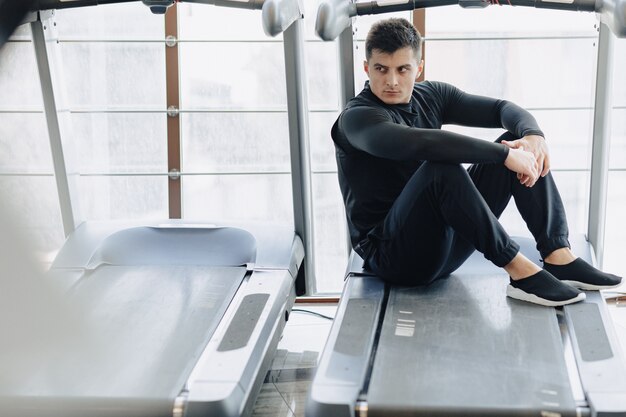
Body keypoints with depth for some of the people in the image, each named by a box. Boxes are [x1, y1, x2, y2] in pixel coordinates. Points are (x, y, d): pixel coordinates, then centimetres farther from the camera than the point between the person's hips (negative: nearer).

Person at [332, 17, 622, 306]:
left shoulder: (431, 96, 7)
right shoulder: (356, 118, -16)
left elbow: (501, 109, 5)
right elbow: (419, 143, -34)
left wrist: (533, 134, -17)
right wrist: (503, 154, -34)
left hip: (447, 239, 7)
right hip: (391, 255, -7)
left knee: (521, 145, -3)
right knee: (441, 168, -35)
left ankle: (558, 258, -14)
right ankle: (519, 271, -26)